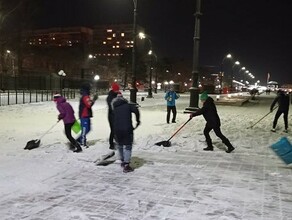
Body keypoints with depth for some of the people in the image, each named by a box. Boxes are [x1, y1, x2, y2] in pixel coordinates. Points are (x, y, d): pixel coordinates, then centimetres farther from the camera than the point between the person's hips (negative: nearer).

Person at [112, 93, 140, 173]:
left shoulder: (114, 109, 15)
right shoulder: (128, 105, 5)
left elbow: (113, 121, 12)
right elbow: (136, 110, -10)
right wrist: (138, 120, 0)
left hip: (117, 130, 4)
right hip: (127, 129, -3)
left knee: (120, 146, 21)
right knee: (128, 146, 4)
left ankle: (123, 161, 37)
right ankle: (126, 165, -3)